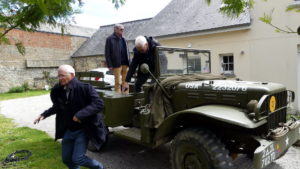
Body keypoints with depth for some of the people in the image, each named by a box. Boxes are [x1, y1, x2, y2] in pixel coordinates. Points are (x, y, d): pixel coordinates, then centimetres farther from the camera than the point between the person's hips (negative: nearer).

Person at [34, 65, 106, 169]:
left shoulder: (84, 88, -19)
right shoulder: (58, 91, 0)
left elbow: (99, 104, -25)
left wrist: (81, 114, -32)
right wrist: (45, 114, 5)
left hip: (83, 130, -6)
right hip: (68, 131, 7)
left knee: (77, 159, -10)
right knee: (66, 158, 15)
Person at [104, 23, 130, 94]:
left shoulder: (123, 39, 17)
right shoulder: (110, 39, -1)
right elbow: (107, 53, -5)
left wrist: (129, 63, 11)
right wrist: (110, 65, -12)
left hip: (125, 64, 6)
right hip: (117, 64, -5)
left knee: (126, 81, 6)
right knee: (118, 82, -2)